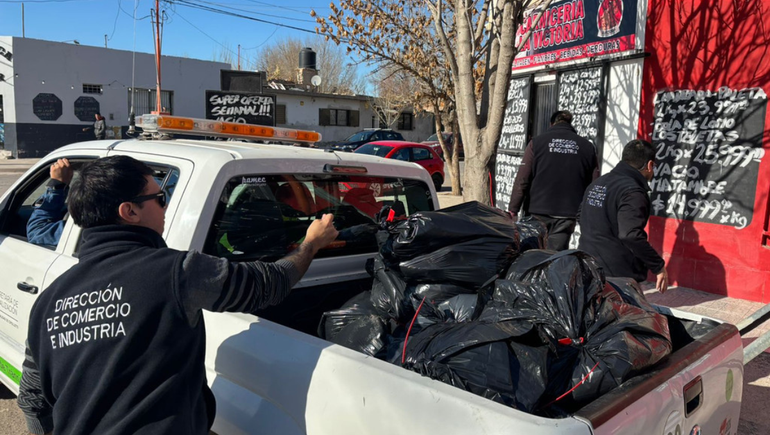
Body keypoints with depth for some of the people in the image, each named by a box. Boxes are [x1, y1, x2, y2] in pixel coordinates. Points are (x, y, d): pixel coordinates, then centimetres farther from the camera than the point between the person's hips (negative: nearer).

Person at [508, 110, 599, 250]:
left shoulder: (537, 142, 2)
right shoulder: (587, 147, 8)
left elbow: (522, 180, -3)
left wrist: (513, 209, -1)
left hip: (538, 212, -1)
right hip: (567, 214, 1)